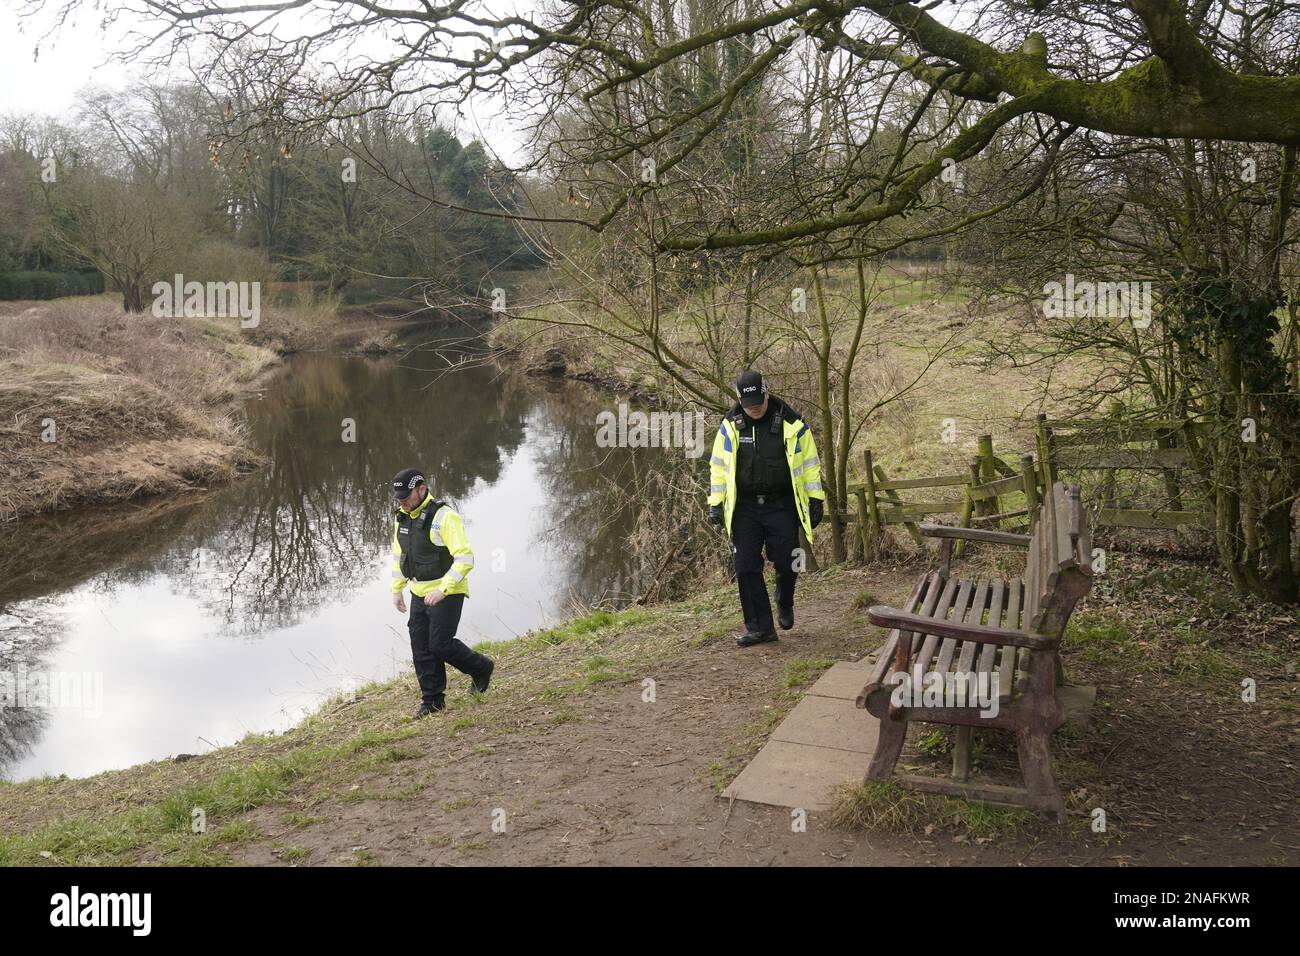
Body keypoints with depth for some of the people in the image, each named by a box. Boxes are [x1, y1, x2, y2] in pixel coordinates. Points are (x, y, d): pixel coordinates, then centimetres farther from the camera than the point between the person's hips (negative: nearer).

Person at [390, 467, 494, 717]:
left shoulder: (444, 517, -20)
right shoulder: (401, 517, 5)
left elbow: (465, 558, -26)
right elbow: (399, 555, 19)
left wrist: (442, 589, -32)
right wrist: (397, 590, 18)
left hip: (448, 592, -7)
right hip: (419, 593, 7)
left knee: (440, 644, -9)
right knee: (421, 648, 6)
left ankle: (481, 667, 17)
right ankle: (432, 700, 19)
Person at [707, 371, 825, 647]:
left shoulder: (790, 424, -5)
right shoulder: (730, 426, 0)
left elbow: (810, 463, 3)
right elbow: (718, 466, 8)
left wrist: (816, 500, 2)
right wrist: (715, 503, 3)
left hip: (782, 506, -2)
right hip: (744, 507, 2)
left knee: (786, 563, -3)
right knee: (746, 568, -2)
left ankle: (785, 606, 30)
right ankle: (760, 627, 7)